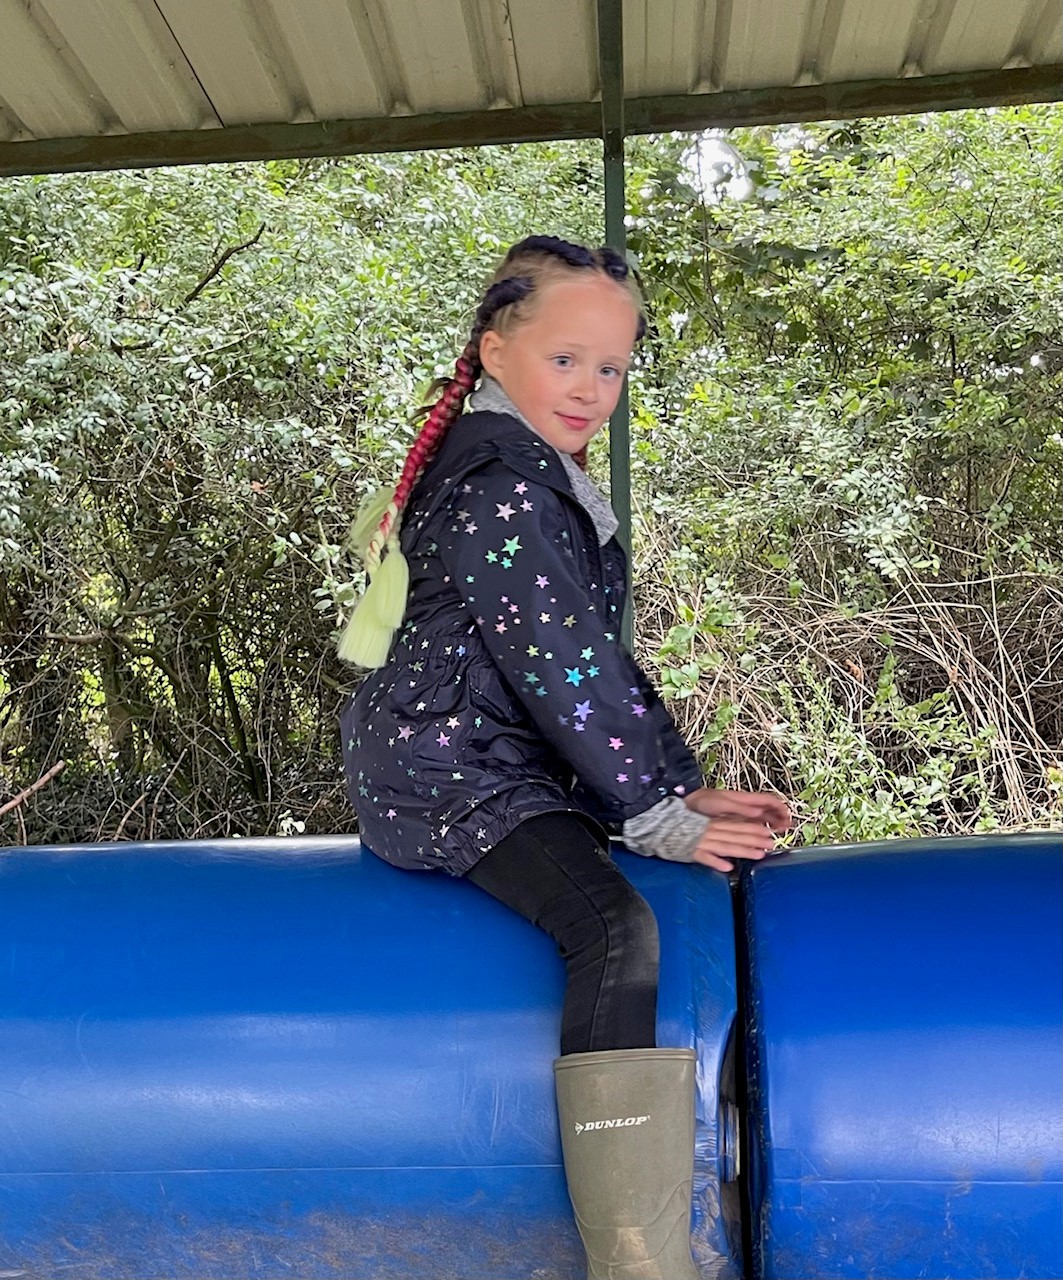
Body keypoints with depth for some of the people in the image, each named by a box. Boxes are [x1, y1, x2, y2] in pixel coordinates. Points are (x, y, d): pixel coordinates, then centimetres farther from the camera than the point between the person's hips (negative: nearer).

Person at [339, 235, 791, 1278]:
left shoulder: (535, 474, 18)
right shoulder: (495, 481, -14)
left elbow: (605, 653, 16)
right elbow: (559, 665, -20)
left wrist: (688, 787, 9)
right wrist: (655, 812, -14)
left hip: (511, 761, 10)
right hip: (446, 770, -10)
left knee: (743, 858, 11)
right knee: (618, 929, -32)